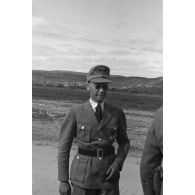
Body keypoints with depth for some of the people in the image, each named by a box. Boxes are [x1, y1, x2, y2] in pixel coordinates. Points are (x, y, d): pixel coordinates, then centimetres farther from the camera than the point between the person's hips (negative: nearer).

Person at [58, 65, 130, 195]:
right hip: (83, 174, -1)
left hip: (108, 175, 2)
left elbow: (124, 142, 12)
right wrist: (63, 180, -4)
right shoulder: (76, 112, -5)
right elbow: (64, 146, -3)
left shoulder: (117, 113, 1)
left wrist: (118, 163, -6)